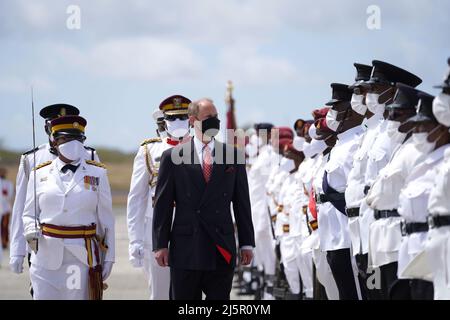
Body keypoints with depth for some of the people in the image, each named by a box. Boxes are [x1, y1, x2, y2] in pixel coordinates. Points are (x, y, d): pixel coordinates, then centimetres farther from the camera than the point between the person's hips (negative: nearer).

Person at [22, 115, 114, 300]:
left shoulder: (97, 174, 6)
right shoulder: (40, 174, 8)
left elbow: (106, 219, 6)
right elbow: (29, 214, 13)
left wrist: (108, 257, 2)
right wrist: (31, 231, -9)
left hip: (83, 256, -1)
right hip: (47, 256, 1)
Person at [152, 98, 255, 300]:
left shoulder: (234, 155, 8)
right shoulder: (172, 157, 2)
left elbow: (242, 203, 9)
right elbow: (162, 204, 2)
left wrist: (247, 244, 6)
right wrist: (160, 245, -3)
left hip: (222, 251, 1)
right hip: (186, 251, -1)